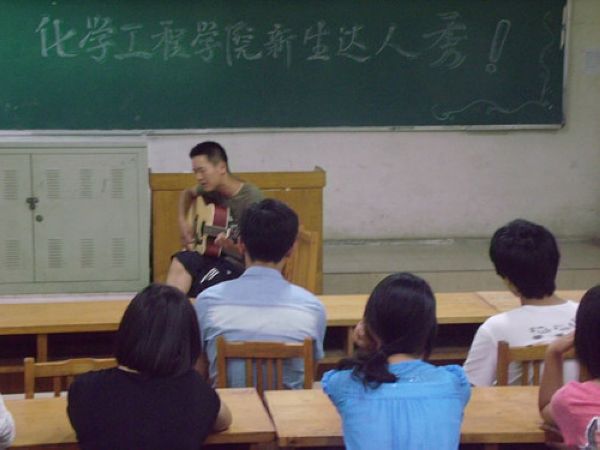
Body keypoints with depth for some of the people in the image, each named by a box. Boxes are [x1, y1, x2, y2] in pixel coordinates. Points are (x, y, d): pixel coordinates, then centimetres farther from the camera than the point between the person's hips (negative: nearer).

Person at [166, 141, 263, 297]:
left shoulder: (251, 198, -17)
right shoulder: (212, 189, 3)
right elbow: (187, 194, 26)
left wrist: (231, 246, -39)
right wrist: (182, 221, 9)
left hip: (240, 264, -6)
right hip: (216, 255, 6)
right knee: (180, 262, -24)